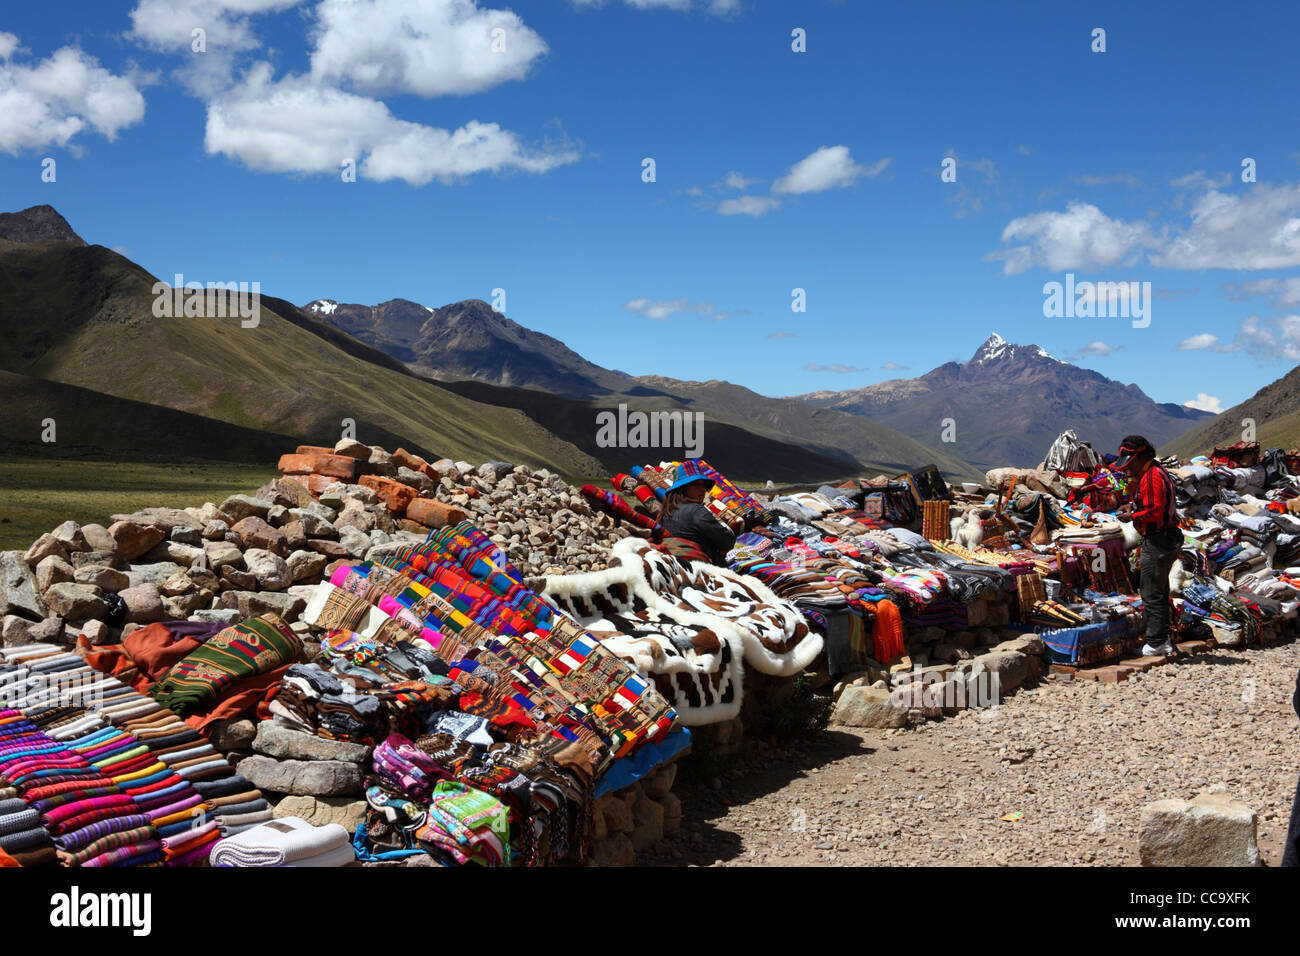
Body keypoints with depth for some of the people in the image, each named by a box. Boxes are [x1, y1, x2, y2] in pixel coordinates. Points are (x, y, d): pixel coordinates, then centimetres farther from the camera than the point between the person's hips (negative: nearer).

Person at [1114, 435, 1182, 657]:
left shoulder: (1151, 477, -18)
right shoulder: (1157, 472, 16)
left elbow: (1155, 512, -24)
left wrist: (1132, 517, -11)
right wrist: (1133, 505, 11)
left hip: (1157, 541, -11)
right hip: (1169, 538, 11)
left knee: (1152, 593, -4)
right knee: (1160, 590, 16)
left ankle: (1156, 643, 1)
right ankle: (1163, 640, 20)